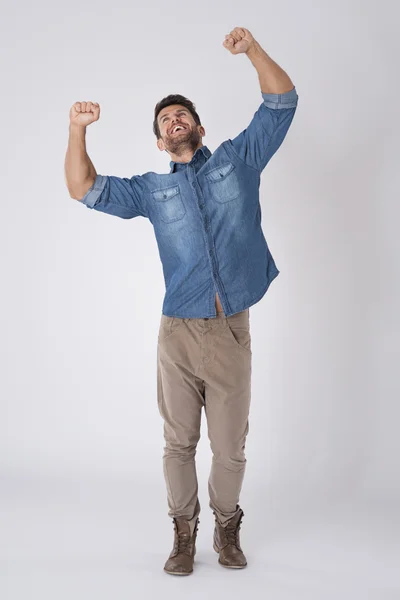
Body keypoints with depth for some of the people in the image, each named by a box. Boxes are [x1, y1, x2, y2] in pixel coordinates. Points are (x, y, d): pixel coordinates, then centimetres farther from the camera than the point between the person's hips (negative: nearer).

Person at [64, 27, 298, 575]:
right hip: (179, 332, 1)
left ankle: (227, 527, 30)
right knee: (179, 442, 9)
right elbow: (83, 189, 7)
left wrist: (251, 48, -4)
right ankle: (184, 532, 27)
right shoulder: (152, 189, 13)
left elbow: (282, 101, 8)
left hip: (232, 331, -1)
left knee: (230, 444, 9)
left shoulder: (238, 160, 11)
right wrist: (77, 131, -6)